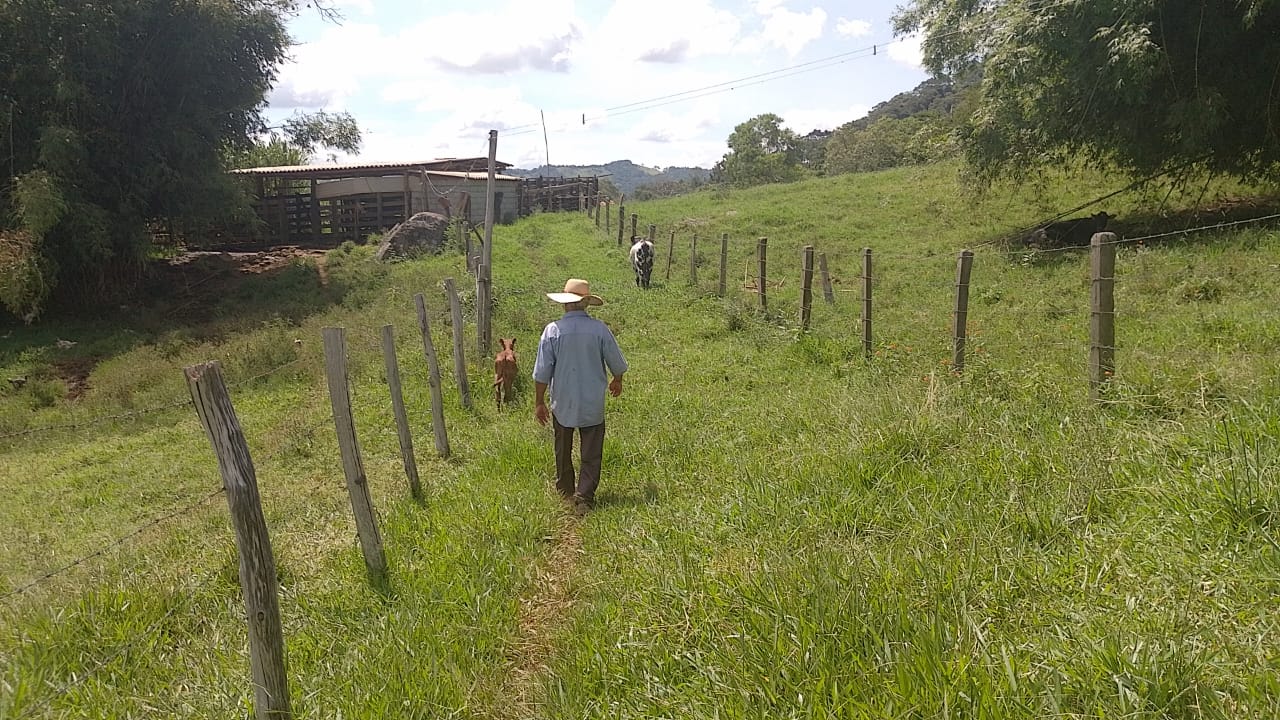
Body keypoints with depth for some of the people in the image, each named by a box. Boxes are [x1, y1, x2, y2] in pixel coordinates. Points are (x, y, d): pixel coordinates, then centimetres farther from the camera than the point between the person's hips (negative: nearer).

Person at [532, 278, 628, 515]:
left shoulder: (553, 330, -11)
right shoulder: (599, 329, -9)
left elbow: (542, 372, -8)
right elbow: (617, 362, 2)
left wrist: (539, 402, 3)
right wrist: (617, 381, 24)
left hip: (562, 403, 1)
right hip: (593, 404, -1)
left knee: (563, 450, 20)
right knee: (591, 454, 6)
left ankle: (565, 491, 36)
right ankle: (584, 496, -3)